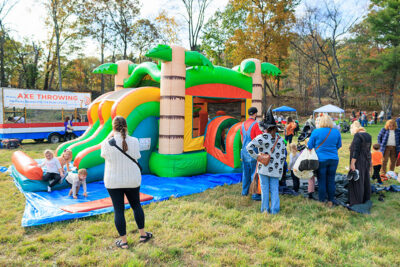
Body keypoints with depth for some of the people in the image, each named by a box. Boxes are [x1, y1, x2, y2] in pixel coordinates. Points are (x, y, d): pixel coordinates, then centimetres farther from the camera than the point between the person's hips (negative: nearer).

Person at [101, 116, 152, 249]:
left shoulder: (107, 143, -14)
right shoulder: (134, 141, -11)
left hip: (113, 182, -1)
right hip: (132, 180, 2)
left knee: (118, 210, 8)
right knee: (136, 205, 19)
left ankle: (123, 241, 18)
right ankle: (143, 234, 31)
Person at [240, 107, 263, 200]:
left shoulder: (243, 124, 8)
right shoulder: (256, 125, -15)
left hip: (244, 151, 7)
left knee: (246, 172, 16)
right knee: (254, 173, 0)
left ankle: (244, 191, 27)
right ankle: (255, 194, 5)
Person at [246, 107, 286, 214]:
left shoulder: (261, 138, -10)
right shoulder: (280, 139, 5)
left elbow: (249, 147, -22)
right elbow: (283, 155, 7)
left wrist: (256, 157, -10)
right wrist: (280, 166, 16)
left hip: (264, 168, -3)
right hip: (276, 169, 3)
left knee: (264, 189, 7)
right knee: (274, 189, 10)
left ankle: (265, 209, 15)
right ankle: (274, 209, 12)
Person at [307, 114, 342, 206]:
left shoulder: (316, 132, -10)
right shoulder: (336, 132, 1)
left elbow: (309, 146, -3)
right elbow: (339, 145, 13)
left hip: (321, 160, -3)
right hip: (334, 159, 3)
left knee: (321, 181, 6)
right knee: (331, 180, 12)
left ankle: (322, 201, 15)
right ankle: (331, 200, 21)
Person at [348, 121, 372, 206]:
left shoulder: (357, 135, -17)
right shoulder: (368, 135, 9)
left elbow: (356, 151, -22)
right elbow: (368, 149, 15)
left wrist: (352, 163, -20)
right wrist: (369, 162, 22)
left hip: (358, 161, -9)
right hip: (367, 161, 9)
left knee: (357, 181, -1)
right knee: (365, 180, 16)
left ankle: (356, 202, 4)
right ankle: (366, 199, 27)